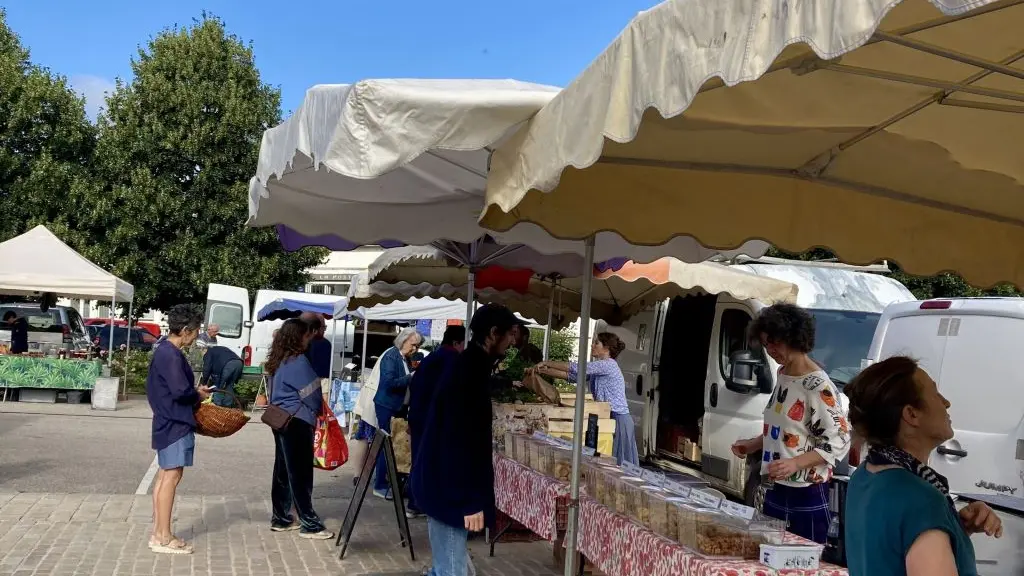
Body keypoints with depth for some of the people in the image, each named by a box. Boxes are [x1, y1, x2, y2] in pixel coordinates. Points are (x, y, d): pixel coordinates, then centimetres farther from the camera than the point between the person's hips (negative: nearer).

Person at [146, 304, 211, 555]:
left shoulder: (164, 351, 13)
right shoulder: (172, 356, -18)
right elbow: (181, 392, -24)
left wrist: (194, 390, 11)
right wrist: (199, 395, -6)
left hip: (168, 422, 11)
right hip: (175, 423, -11)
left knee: (164, 475, 13)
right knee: (171, 476, -6)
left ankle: (158, 533, 19)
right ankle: (163, 538, -2)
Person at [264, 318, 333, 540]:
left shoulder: (279, 361, 12)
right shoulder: (298, 361, -15)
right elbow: (311, 394, -12)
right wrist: (319, 410, 7)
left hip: (281, 420, 9)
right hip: (297, 422, -9)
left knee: (283, 471, 13)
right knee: (300, 474, -4)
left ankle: (281, 519, 20)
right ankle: (310, 525, 1)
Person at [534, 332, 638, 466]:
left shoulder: (609, 364, -12)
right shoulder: (596, 370, 16)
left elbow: (577, 368, -17)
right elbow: (571, 376, 13)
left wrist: (547, 363, -11)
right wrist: (543, 371, 7)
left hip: (619, 419, -9)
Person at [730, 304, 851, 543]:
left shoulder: (818, 386, -16)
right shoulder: (783, 375, 11)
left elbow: (838, 441, -17)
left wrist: (796, 463, -27)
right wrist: (752, 445, 11)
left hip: (805, 496, -8)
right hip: (775, 490, 8)